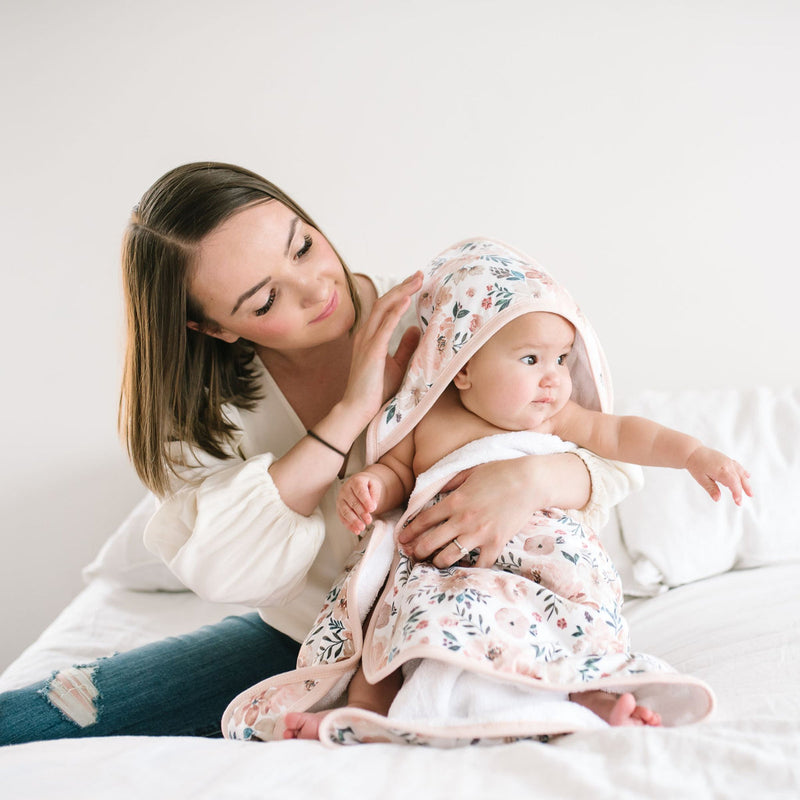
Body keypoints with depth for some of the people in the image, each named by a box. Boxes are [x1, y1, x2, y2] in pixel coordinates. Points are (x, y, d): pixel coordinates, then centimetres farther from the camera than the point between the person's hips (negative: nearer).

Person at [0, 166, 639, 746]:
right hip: (299, 642, 1)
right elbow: (217, 570, -27)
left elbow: (608, 458, -12)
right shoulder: (206, 402, -10)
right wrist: (352, 411, -30)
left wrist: (531, 479, -37)